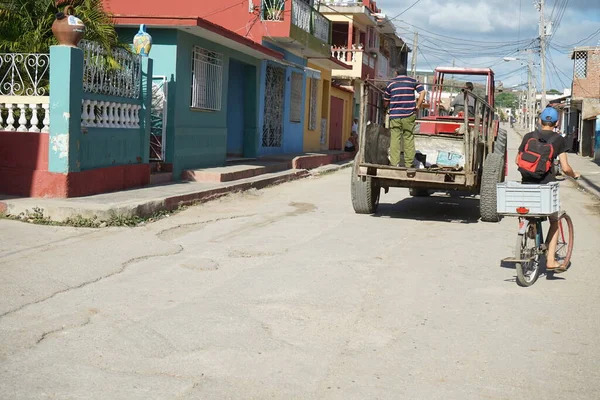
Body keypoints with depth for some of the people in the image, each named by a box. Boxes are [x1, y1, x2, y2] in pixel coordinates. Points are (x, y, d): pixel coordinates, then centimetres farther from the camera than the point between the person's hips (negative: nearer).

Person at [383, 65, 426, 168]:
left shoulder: (391, 83, 9)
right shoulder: (413, 81, 8)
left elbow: (386, 101, 14)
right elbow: (422, 92, -5)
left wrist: (385, 108, 34)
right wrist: (417, 106, 1)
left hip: (394, 115, 0)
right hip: (409, 115, 0)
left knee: (395, 139, 0)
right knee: (409, 139, 6)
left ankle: (394, 163, -3)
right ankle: (409, 164, 7)